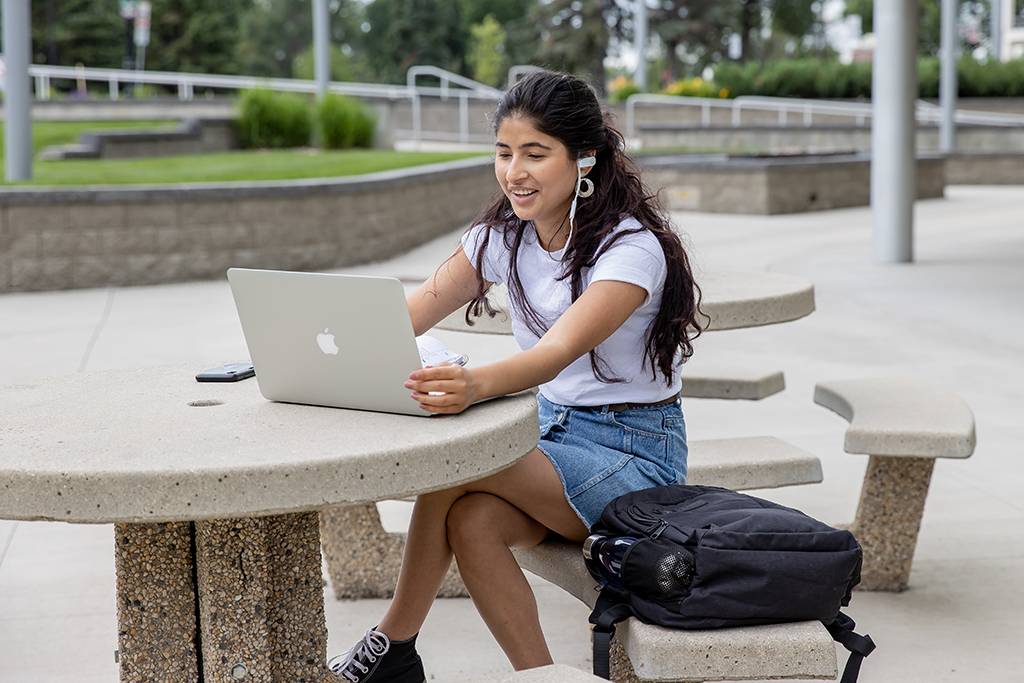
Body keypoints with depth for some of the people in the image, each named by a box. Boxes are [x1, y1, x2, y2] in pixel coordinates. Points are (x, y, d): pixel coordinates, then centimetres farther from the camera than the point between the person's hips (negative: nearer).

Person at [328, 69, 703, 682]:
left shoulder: (631, 247, -19)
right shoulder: (503, 236, 1)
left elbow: (558, 350, -37)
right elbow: (406, 319, -10)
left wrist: (476, 385, -57)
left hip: (634, 453, -6)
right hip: (549, 431, 6)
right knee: (471, 520, -27)